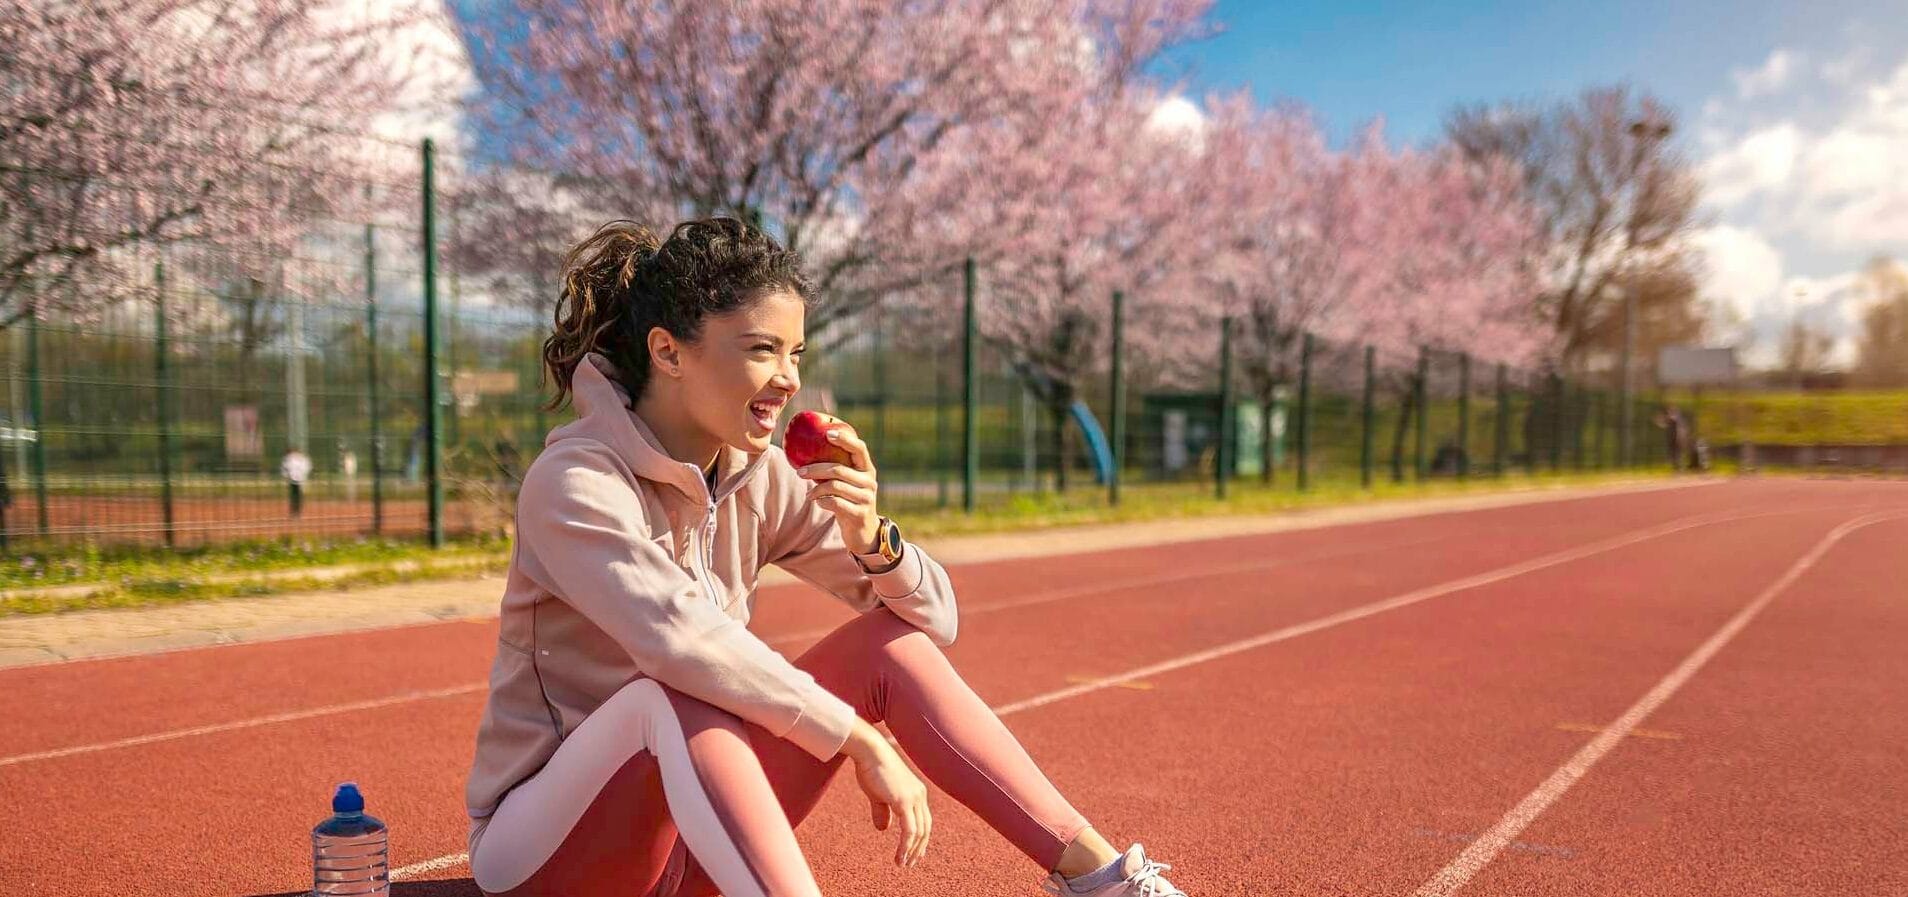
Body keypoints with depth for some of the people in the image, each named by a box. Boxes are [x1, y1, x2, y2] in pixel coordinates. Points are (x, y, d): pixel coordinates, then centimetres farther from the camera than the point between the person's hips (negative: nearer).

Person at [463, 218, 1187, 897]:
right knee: (673, 699, -36)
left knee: (890, 642, -9)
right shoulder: (575, 483, -19)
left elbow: (935, 618, -1)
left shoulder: (762, 480, -1)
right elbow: (684, 644, -36)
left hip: (699, 829, 6)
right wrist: (863, 740, -30)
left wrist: (871, 538, -21)